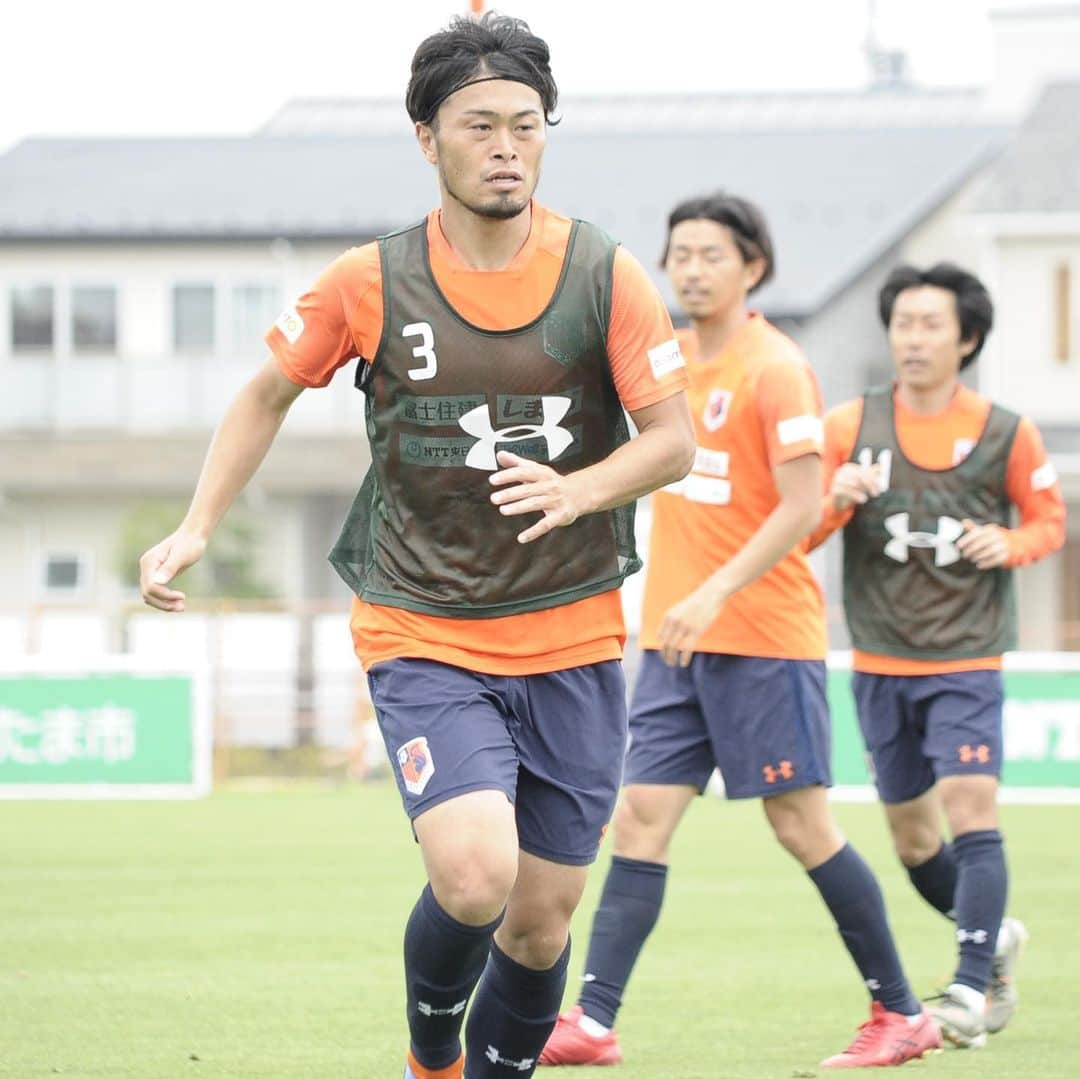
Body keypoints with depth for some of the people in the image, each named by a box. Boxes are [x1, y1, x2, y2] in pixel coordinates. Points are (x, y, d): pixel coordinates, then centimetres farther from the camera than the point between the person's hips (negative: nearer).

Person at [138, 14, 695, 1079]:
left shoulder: (606, 274, -3)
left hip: (572, 640, 2)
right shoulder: (371, 282, -3)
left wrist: (578, 490, -22)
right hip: (422, 639, -2)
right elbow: (267, 395, 13)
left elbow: (673, 439, -3)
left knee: (542, 920, 5)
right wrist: (195, 529, 3)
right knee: (473, 878, -22)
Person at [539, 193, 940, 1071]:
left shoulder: (776, 369, -11)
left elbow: (802, 507, -17)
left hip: (766, 636, -7)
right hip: (677, 636, 7)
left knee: (801, 821, -3)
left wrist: (717, 593, -24)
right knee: (642, 816, -2)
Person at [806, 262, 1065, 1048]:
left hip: (968, 663, -3)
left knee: (971, 810, -18)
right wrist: (836, 503, -21)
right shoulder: (851, 425, 0)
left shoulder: (1007, 434, -2)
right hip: (881, 664, 3)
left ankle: (972, 988, -17)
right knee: (912, 835, 9)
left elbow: (1050, 521, 9)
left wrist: (1009, 544, -13)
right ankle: (996, 938, 34)